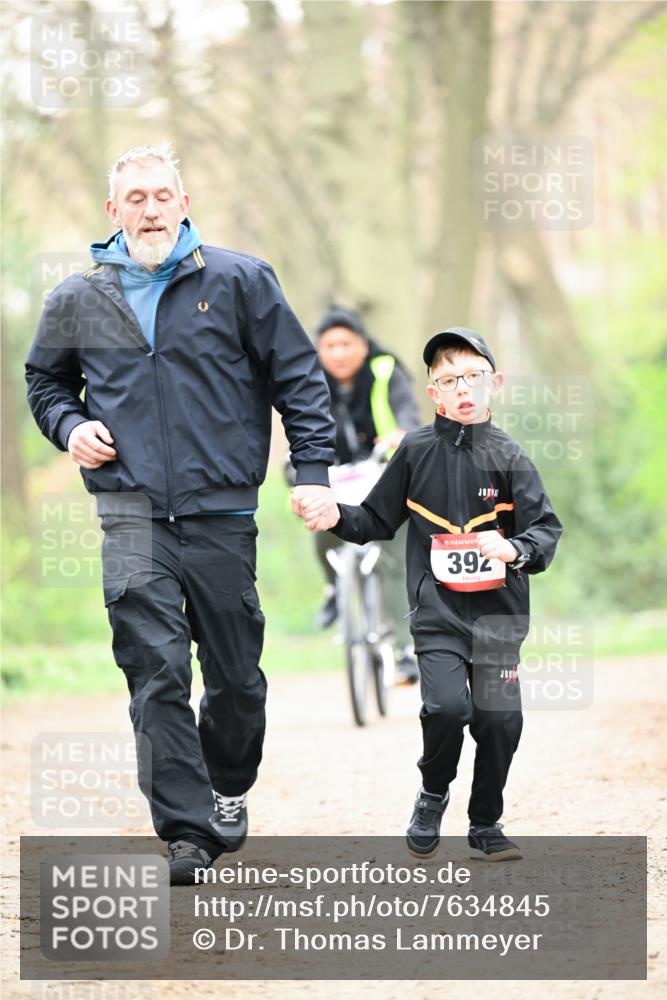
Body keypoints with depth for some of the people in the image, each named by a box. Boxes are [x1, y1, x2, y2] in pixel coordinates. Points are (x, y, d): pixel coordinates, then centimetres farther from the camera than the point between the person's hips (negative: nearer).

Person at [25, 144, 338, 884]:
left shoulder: (240, 282, 3)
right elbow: (45, 379, 24)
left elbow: (298, 378, 5)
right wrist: (70, 427, 4)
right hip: (132, 513, 0)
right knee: (155, 668, -12)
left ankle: (229, 790, 34)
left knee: (235, 673, 8)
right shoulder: (78, 300, 8)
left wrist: (312, 469, -4)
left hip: (221, 511, 0)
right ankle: (188, 831, -12)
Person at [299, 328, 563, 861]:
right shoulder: (416, 451, 3)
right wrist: (336, 518, -6)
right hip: (438, 609, -1)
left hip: (497, 610, 1)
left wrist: (516, 550, -23)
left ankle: (486, 825, 20)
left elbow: (547, 527, -3)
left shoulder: (507, 456, 1)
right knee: (447, 706, -19)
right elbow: (378, 521, 12)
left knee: (500, 719, -2)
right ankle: (433, 795, 9)